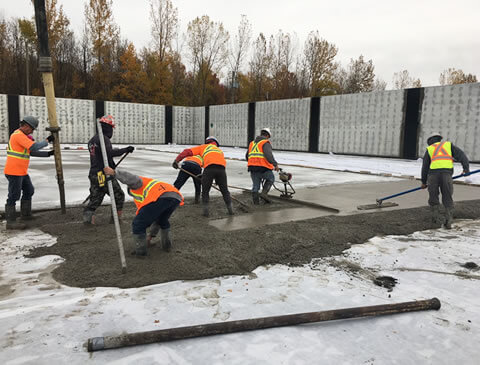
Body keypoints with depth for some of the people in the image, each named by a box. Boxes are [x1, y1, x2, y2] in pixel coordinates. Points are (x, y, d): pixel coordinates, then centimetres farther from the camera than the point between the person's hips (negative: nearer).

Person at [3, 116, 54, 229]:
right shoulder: (19, 135, -16)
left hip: (22, 172, 11)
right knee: (14, 196, -6)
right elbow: (34, 147, -25)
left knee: (29, 191, 20)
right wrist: (47, 140, -15)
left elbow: (32, 152, 18)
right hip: (14, 172, -11)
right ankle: (11, 222, 0)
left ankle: (25, 214, 31)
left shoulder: (21, 135, 17)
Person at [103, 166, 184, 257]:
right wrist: (151, 235, 60)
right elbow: (157, 217, 50)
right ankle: (167, 244, 39)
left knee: (138, 224, 11)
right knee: (163, 220, 38)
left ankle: (140, 251, 18)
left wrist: (114, 172, -4)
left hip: (160, 197, -8)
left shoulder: (133, 187, 27)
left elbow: (135, 180, -1)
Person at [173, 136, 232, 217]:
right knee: (224, 190, 19)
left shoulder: (203, 147, 28)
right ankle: (230, 210, 22)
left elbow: (187, 151, 19)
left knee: (205, 191, 14)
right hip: (221, 168, 3)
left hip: (209, 167, -3)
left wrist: (176, 160, 18)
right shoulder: (220, 151, 38)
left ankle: (206, 210, 9)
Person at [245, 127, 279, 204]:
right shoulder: (266, 143, -2)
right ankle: (264, 193, 3)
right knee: (271, 179, 19)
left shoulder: (252, 143, 20)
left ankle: (256, 203, 14)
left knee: (255, 185, 12)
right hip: (263, 168, -6)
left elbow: (247, 156, 27)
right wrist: (275, 164, -16)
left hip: (252, 167, 6)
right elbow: (268, 154, -19)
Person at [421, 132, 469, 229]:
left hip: (433, 174, 0)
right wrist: (466, 168, -2)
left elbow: (425, 167, 21)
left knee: (433, 197, 15)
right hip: (446, 173, 0)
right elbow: (461, 155, 7)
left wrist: (423, 182, 28)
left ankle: (436, 218, 18)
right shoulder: (449, 144, 23)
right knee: (447, 199, 7)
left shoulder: (429, 149, 23)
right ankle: (448, 221, 2)